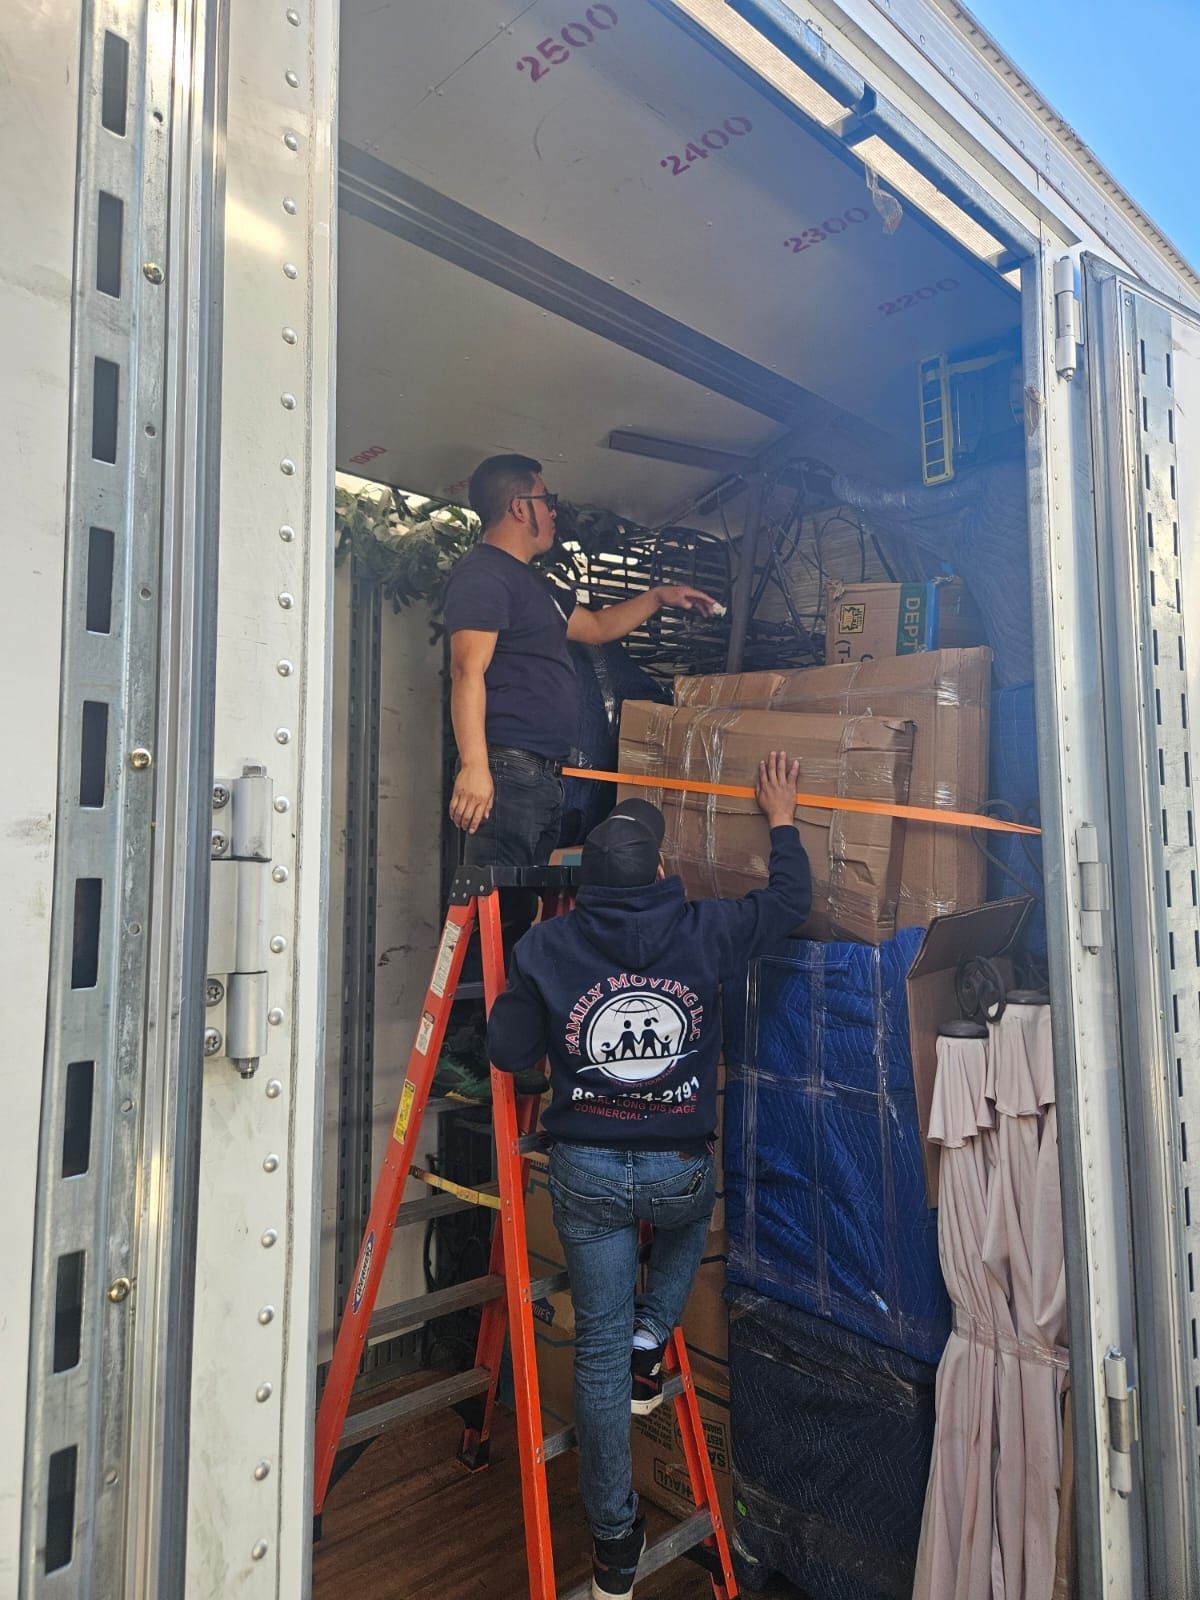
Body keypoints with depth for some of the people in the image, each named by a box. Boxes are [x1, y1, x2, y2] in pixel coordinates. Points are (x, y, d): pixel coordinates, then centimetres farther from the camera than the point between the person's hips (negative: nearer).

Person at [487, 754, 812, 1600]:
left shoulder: (547, 946, -11)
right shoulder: (702, 933, -11)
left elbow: (509, 1052, -3)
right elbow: (790, 902, 5)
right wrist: (782, 819, 19)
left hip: (586, 1172, 1)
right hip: (680, 1167, 0)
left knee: (599, 1348, 15)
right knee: (692, 1219, 38)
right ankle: (652, 1337, 22)